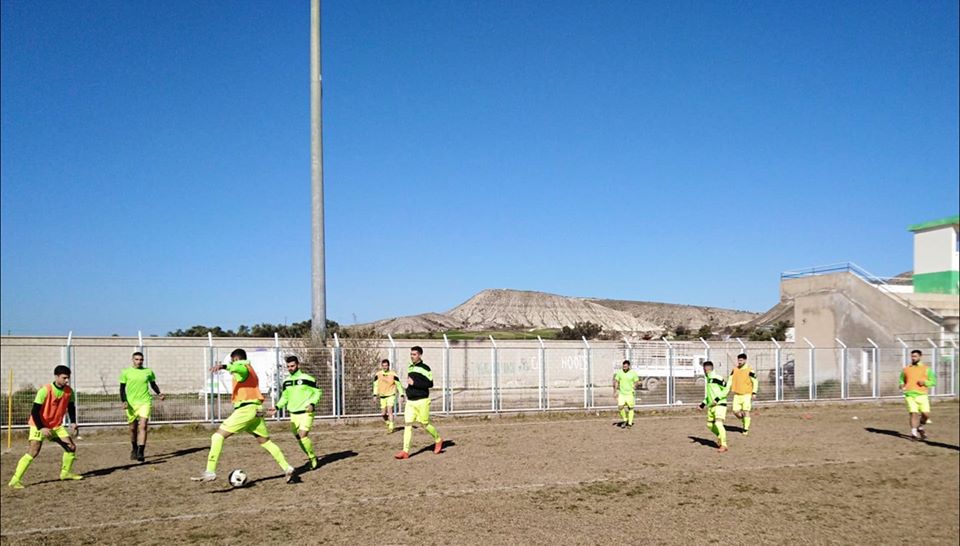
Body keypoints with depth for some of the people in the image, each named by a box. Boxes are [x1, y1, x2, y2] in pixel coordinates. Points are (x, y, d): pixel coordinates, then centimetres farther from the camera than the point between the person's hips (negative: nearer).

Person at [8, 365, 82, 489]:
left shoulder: (69, 391, -5)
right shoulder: (45, 390, -23)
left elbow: (71, 407, 9)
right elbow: (34, 411, -21)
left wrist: (73, 423, -5)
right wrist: (41, 428, -27)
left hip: (56, 426, 6)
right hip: (39, 425, -6)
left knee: (72, 447, 3)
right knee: (33, 451, -20)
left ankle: (66, 473, 23)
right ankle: (15, 480, -15)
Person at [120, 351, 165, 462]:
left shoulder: (148, 371, 5)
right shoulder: (126, 372, 3)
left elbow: (153, 384, 17)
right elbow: (122, 388, 6)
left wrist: (158, 393, 0)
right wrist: (123, 401, -7)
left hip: (145, 402, -1)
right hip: (131, 403, 1)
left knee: (143, 426, -15)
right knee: (133, 428, 12)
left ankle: (140, 452, -17)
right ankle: (133, 450, 35)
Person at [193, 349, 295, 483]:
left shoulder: (243, 368, -5)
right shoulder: (251, 370, 25)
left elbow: (239, 367, -30)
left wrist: (223, 366, -49)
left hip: (245, 409, -9)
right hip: (256, 410, 9)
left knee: (218, 436, -7)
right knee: (265, 441, 18)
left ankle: (210, 472, -16)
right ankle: (287, 468, 18)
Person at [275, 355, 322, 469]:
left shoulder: (306, 378, -9)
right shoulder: (286, 381, 8)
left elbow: (318, 392, -3)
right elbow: (284, 397, 19)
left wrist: (312, 403, -17)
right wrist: (277, 407, 4)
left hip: (306, 412, -6)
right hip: (293, 413, 6)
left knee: (303, 436, -19)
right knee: (298, 438, 6)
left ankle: (312, 458, -1)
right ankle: (312, 458, 23)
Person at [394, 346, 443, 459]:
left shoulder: (425, 368, -9)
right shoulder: (410, 368, 14)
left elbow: (430, 383, -16)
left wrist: (414, 383, -20)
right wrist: (408, 392, 15)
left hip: (422, 401, -6)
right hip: (410, 401, 6)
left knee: (424, 424, 1)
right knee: (407, 424, -4)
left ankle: (438, 440, 27)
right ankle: (405, 451, -7)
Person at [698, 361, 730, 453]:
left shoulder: (717, 377, -14)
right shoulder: (707, 379, 13)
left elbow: (726, 389, -15)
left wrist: (717, 399, -22)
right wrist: (703, 403, 15)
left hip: (720, 404, -9)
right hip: (711, 405, 9)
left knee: (718, 423, -21)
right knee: (710, 425, 13)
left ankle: (723, 445, -16)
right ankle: (720, 437, 36)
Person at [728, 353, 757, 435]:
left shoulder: (749, 371, -8)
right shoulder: (735, 370, 6)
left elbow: (755, 382, -4)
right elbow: (730, 380, 10)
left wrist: (754, 393, -10)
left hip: (746, 394, -5)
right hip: (737, 395, 5)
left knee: (746, 411, -7)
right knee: (736, 411, 1)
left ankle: (746, 429, 5)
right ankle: (744, 421, 30)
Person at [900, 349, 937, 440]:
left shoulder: (926, 369, 10)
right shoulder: (906, 369, 14)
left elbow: (933, 382, 9)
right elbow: (901, 379, 26)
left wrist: (924, 382, -11)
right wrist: (901, 385, 4)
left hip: (922, 395, 0)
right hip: (910, 394, 0)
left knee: (926, 414, -6)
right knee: (914, 413, -12)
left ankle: (920, 427, 23)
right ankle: (914, 433, -8)